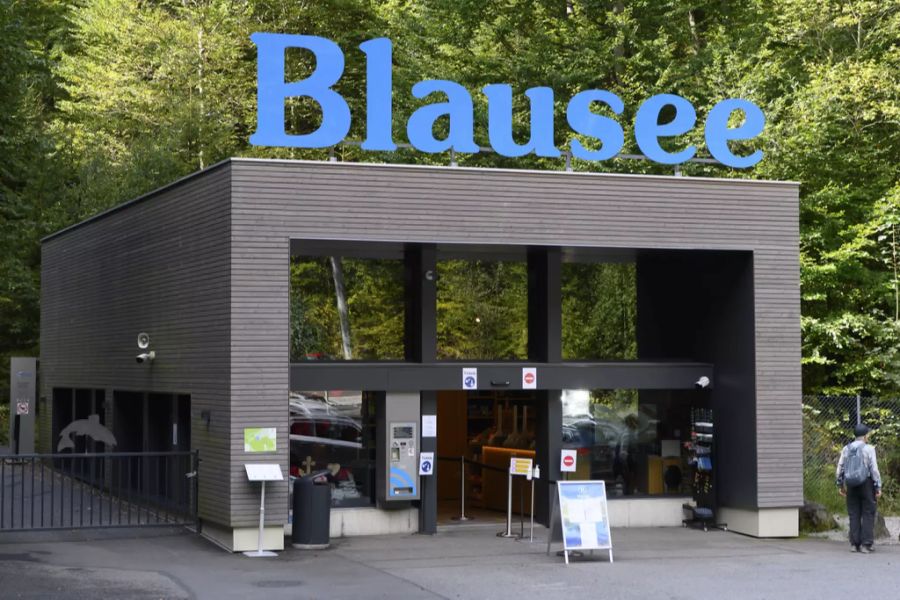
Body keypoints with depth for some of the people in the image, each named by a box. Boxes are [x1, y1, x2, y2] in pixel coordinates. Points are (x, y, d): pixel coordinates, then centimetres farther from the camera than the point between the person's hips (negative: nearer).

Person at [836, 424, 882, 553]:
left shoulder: (846, 449, 6)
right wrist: (878, 487, -5)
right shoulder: (869, 449, -7)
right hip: (867, 484, -4)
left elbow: (840, 468, 8)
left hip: (851, 484, 4)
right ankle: (866, 544, -3)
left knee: (854, 514, 8)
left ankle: (854, 544, 8)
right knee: (868, 514, 1)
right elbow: (874, 469, -10)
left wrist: (840, 485, 16)